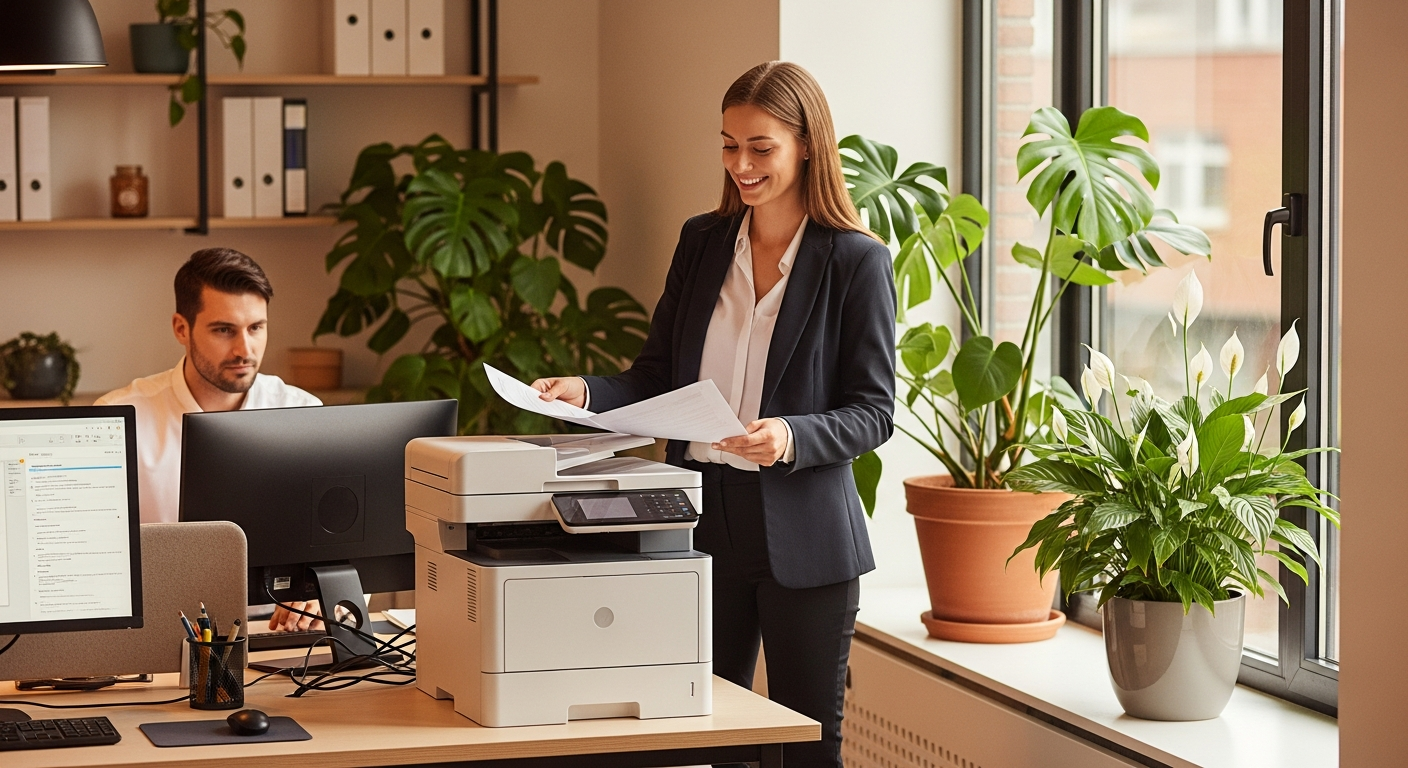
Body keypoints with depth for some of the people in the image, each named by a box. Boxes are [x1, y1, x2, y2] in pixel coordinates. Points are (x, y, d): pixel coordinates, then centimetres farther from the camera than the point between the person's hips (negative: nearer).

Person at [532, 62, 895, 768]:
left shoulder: (857, 261, -5)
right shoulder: (701, 242, 10)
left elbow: (873, 411, -7)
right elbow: (659, 377, 12)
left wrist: (792, 437, -25)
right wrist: (586, 392, -7)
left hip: (801, 536, -4)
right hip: (705, 524, 4)